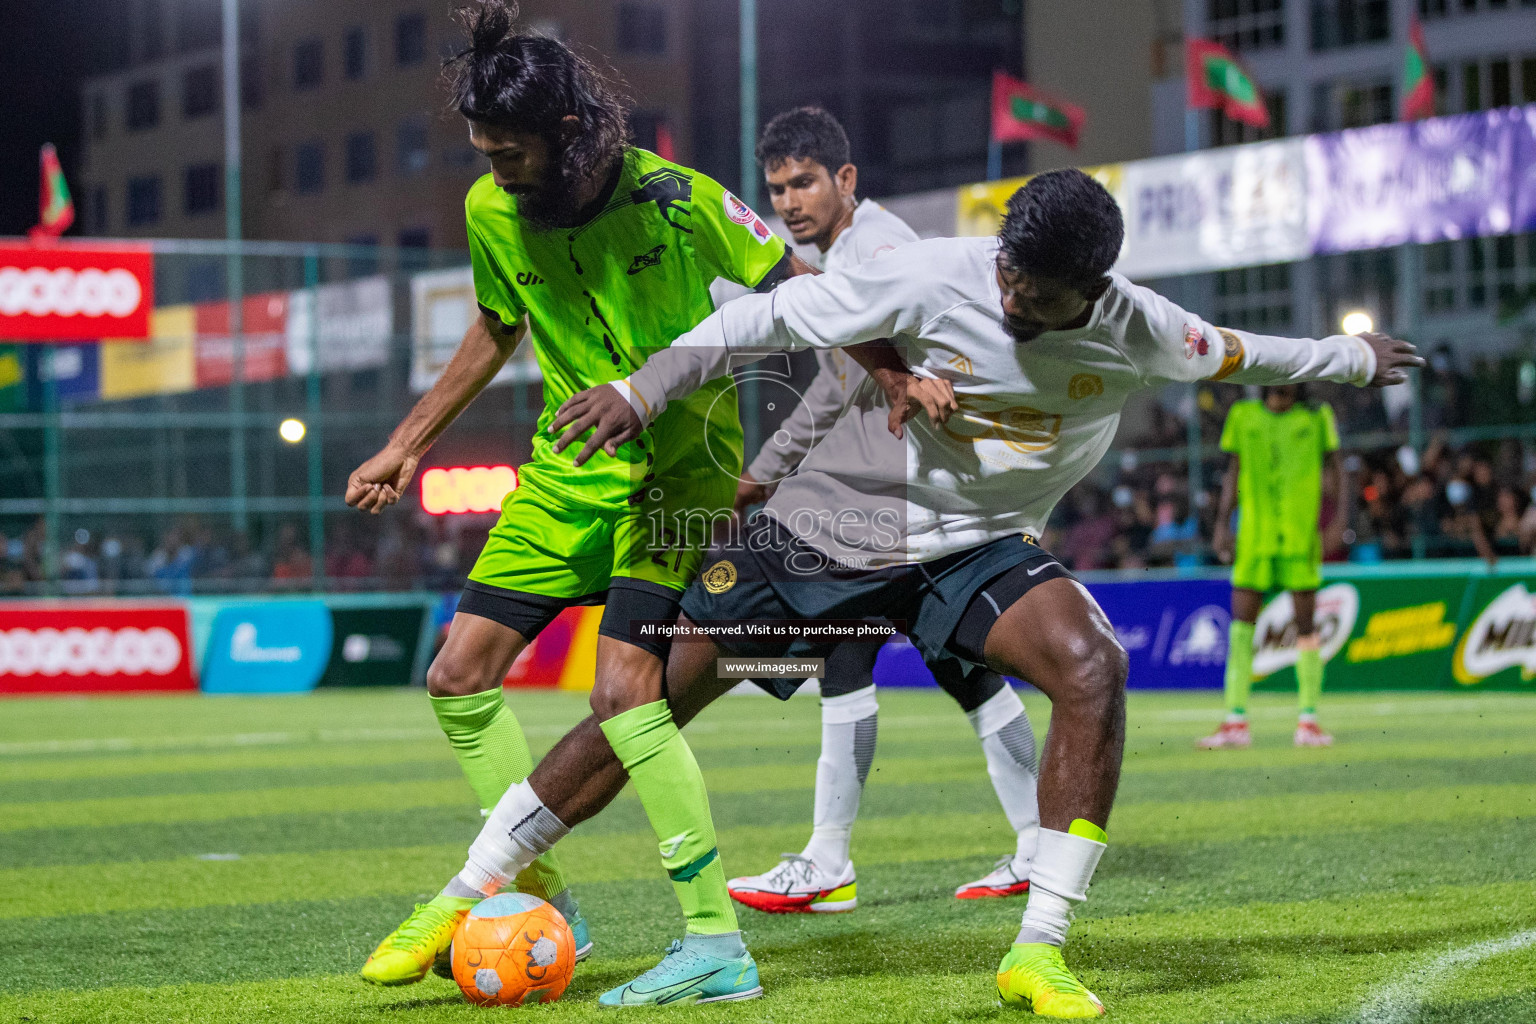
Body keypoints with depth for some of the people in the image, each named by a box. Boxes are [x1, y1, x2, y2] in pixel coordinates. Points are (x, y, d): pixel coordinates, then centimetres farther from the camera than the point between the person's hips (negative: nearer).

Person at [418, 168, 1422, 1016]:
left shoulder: (1139, 333, -9)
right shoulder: (935, 278, -20)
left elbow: (1232, 353, 13)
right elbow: (779, 316, -12)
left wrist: (1353, 358, 26)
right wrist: (643, 390, -15)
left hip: (978, 549, 2)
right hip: (831, 522, -1)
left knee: (1092, 667, -28)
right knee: (655, 688, -4)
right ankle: (468, 895, 10)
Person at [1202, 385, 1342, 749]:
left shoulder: (1316, 417, 5)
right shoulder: (1243, 416, 10)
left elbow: (1333, 469, 7)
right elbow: (1233, 473, 14)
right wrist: (1223, 523, 8)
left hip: (1302, 537, -1)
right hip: (1254, 537, 2)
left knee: (1306, 623, -1)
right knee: (1241, 623, -3)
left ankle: (1308, 718, 5)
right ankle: (1236, 720, 0)